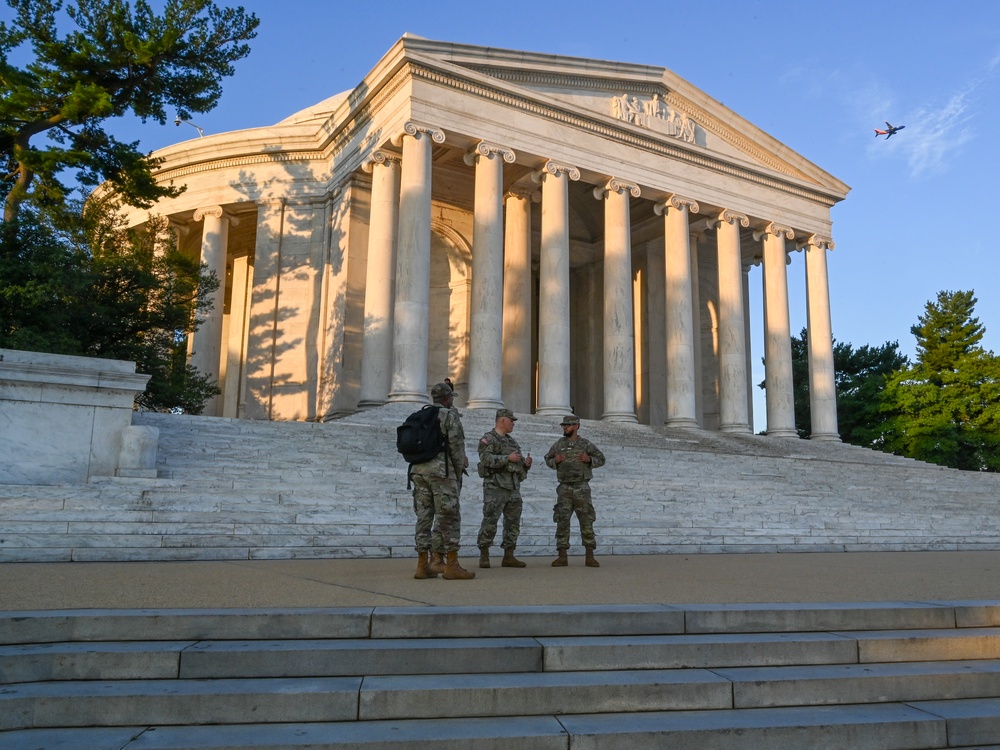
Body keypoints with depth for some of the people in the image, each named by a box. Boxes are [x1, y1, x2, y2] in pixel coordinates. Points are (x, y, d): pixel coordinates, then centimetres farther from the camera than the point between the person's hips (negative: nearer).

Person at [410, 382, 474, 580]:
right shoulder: (450, 415, -2)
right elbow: (456, 445, -8)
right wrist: (459, 471, 2)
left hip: (418, 470, 7)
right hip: (441, 471, -7)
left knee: (424, 517, 7)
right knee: (449, 517, -4)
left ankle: (423, 565, 7)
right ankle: (451, 565, -5)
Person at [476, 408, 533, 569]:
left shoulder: (512, 441, 23)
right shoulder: (488, 439, -1)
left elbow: (518, 463, 28)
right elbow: (486, 459, -18)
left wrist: (526, 463, 6)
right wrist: (508, 458, -19)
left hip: (513, 487, 8)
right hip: (495, 486, -8)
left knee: (513, 522, 6)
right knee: (490, 521, -7)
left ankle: (509, 556, 12)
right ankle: (484, 556, 1)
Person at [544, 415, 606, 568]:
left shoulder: (586, 444, 1)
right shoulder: (558, 444, 5)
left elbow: (601, 459, 9)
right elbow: (548, 460, 15)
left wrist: (589, 459, -12)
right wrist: (555, 460, -8)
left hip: (582, 488, -1)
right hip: (564, 488, 1)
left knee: (586, 522, 0)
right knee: (562, 522, -2)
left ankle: (590, 557, 8)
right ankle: (562, 557, 3)